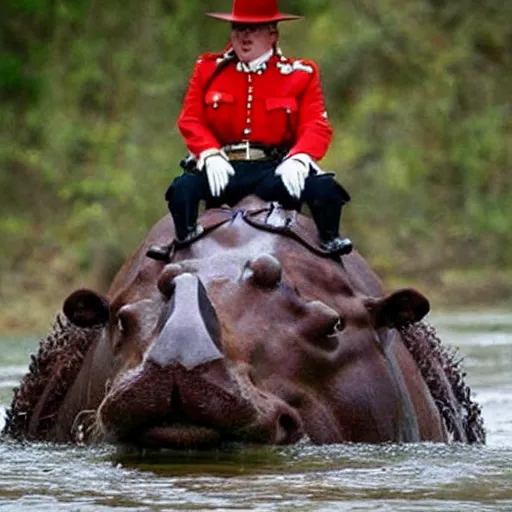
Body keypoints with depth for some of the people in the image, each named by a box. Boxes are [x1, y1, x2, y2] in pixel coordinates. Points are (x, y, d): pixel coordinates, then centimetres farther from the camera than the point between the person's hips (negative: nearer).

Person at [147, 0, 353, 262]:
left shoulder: (300, 74, 8)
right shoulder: (209, 68, 12)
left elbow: (316, 127, -1)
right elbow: (191, 120, 5)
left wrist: (298, 159, -24)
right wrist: (211, 155, -16)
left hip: (276, 169, -1)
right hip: (224, 170, 1)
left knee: (325, 189, -28)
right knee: (182, 189, -30)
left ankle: (329, 241, -6)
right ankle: (183, 243, -10)